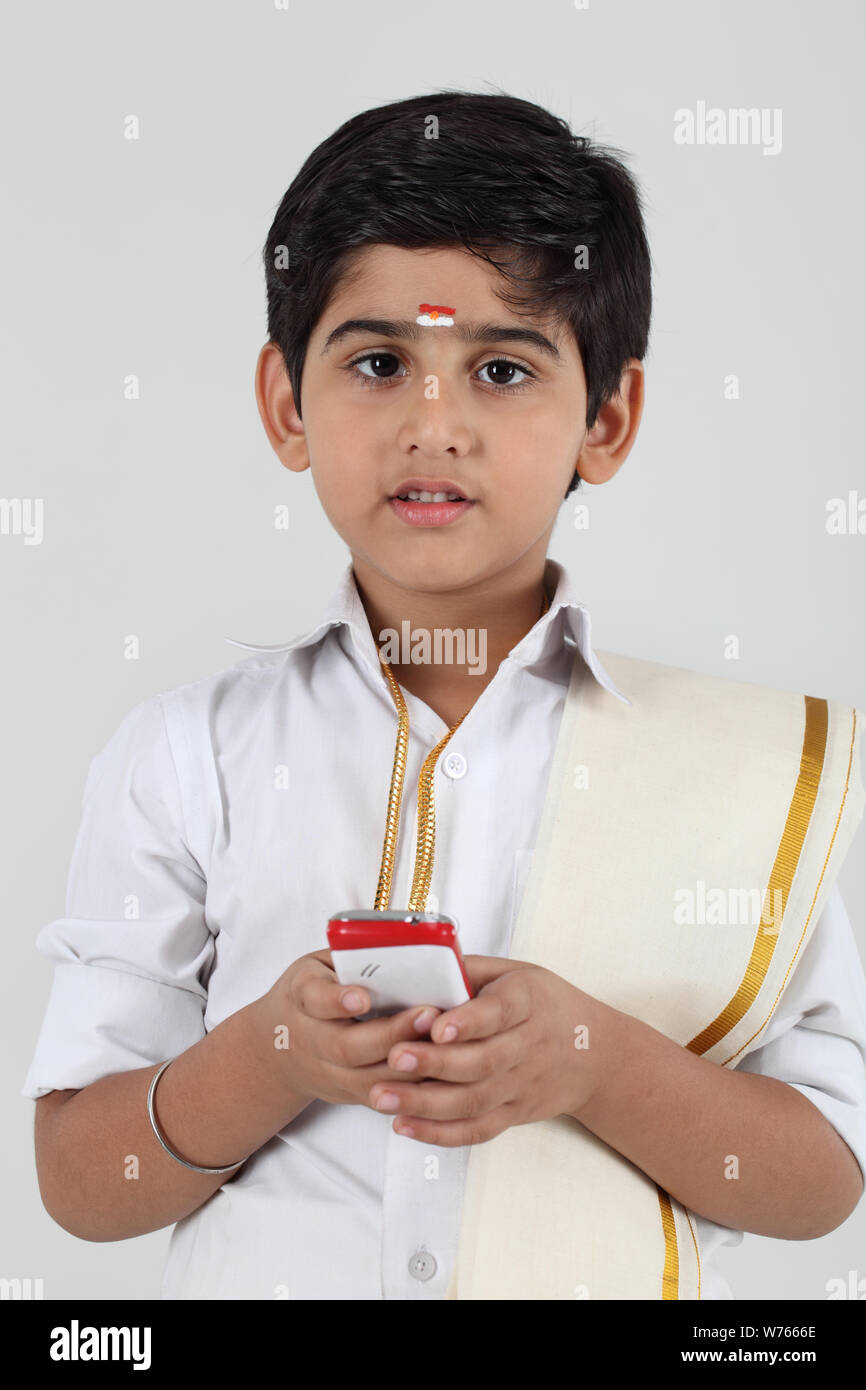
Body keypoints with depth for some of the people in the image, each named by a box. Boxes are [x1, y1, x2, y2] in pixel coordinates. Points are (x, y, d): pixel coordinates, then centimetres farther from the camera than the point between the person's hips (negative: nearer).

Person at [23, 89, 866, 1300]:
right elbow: (79, 1187, -2)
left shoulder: (734, 758, -3)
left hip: (610, 1275, 0)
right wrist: (267, 1057, -19)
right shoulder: (188, 756, -2)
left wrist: (597, 1063, -18)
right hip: (266, 1272, 0)